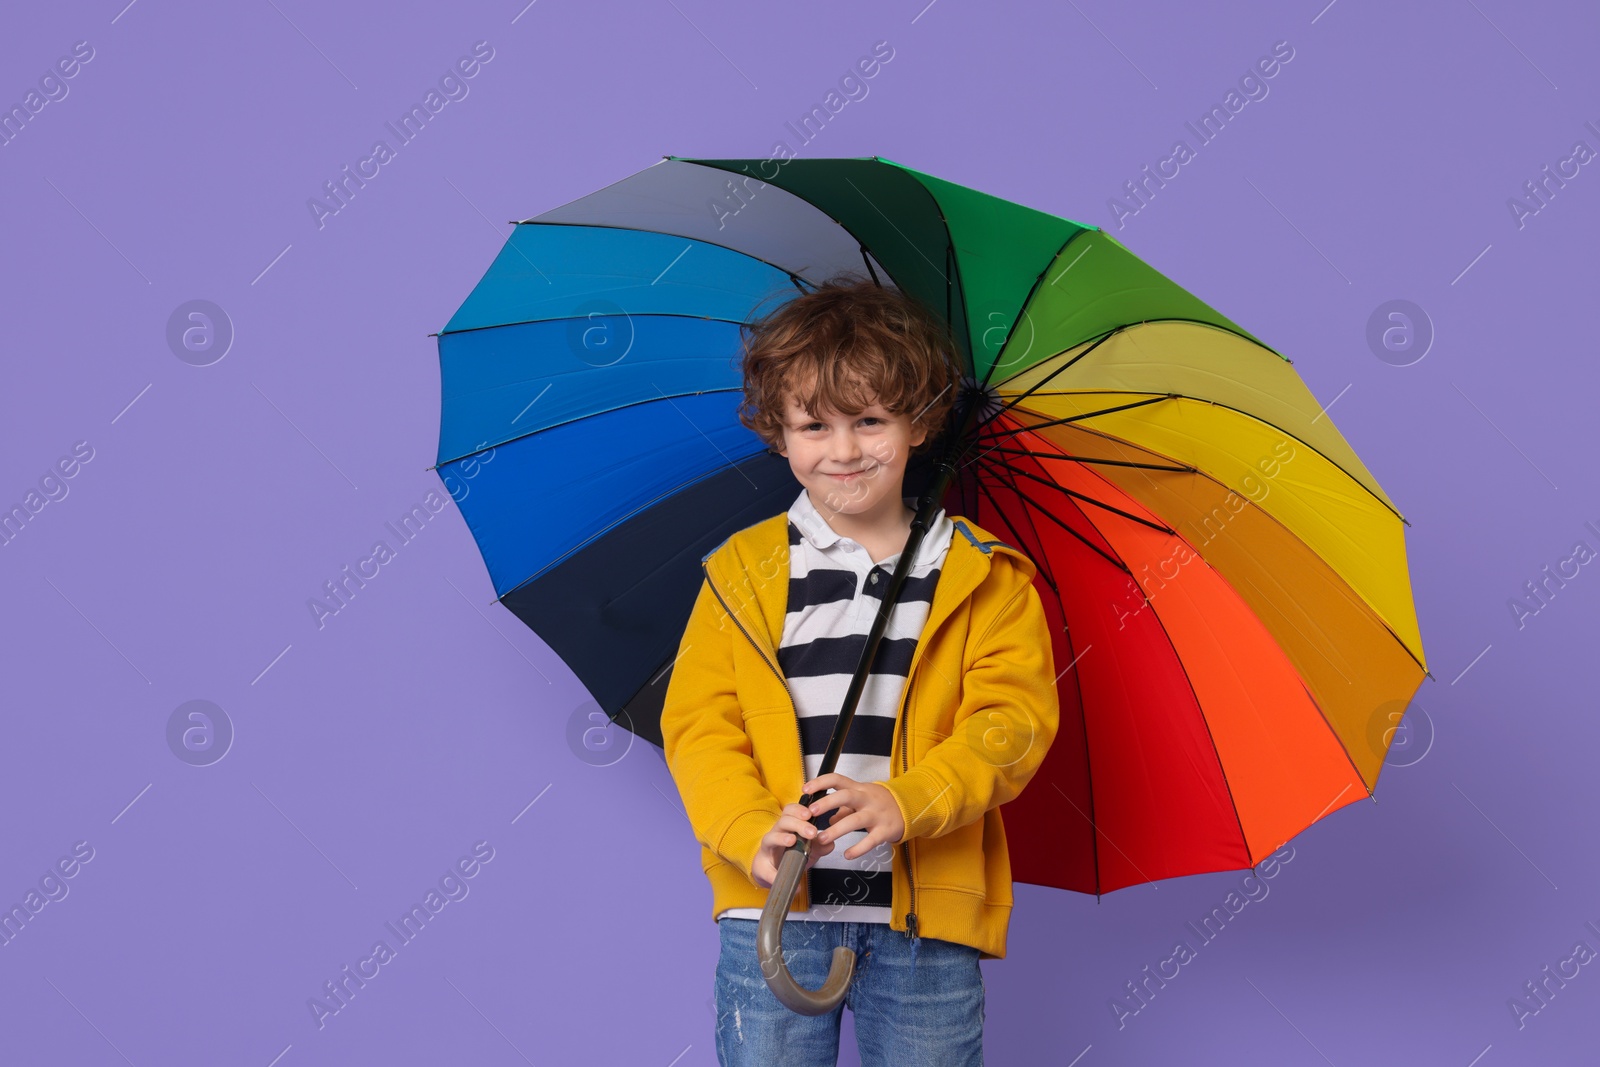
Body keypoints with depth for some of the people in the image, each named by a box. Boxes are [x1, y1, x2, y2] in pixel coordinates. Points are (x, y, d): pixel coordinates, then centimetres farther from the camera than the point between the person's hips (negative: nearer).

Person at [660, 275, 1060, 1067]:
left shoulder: (983, 576, 3)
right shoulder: (742, 572, 5)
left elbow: (1011, 718, -5)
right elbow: (699, 721, 2)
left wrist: (903, 805, -22)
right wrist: (751, 831, -16)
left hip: (927, 911, 0)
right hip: (773, 909, 1)